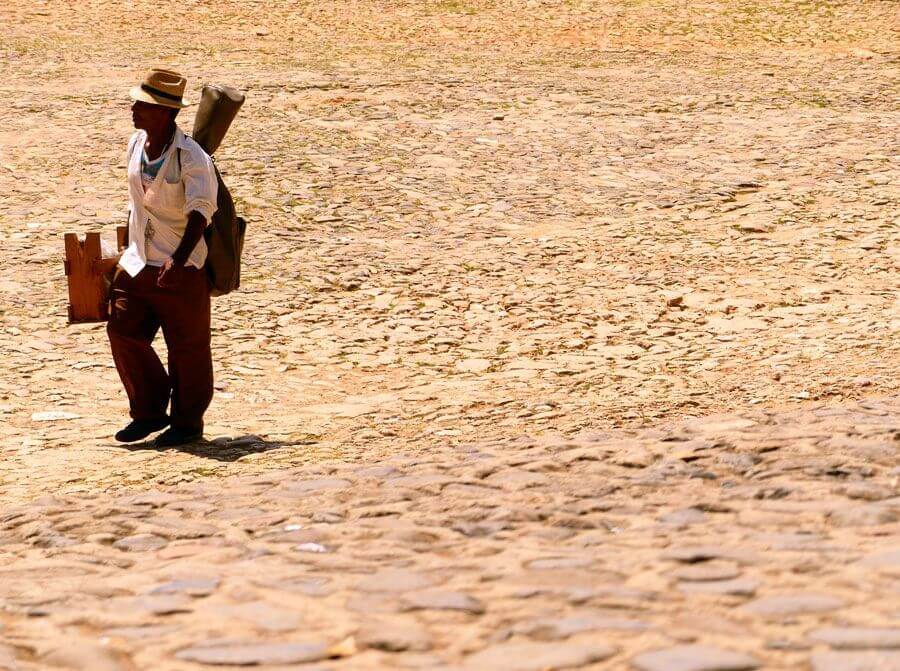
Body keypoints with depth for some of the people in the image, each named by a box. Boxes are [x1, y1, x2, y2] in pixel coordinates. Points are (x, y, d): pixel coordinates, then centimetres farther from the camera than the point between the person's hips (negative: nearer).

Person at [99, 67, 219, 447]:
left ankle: (188, 423, 18)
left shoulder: (192, 158, -18)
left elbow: (201, 212, -28)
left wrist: (178, 258, -41)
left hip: (181, 269, -7)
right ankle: (150, 412, 17)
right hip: (137, 263, 7)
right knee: (123, 331, 2)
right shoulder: (136, 144, 5)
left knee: (186, 347, 3)